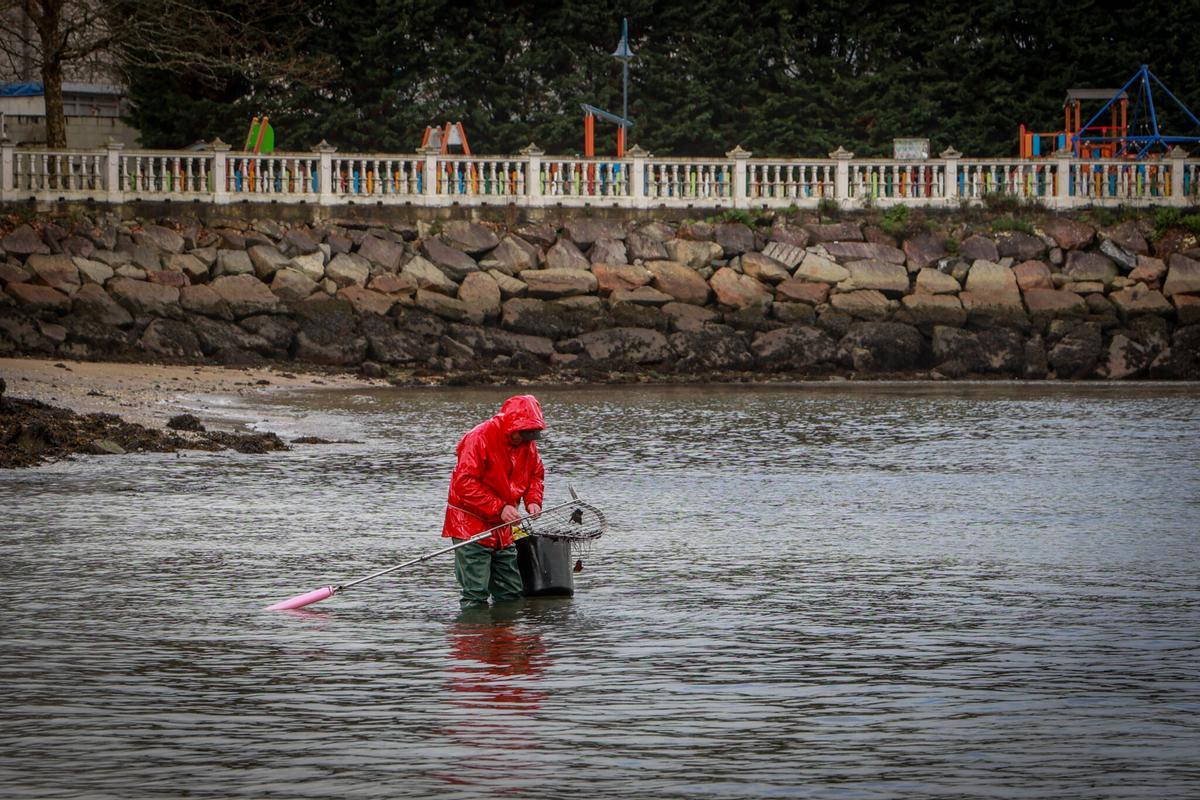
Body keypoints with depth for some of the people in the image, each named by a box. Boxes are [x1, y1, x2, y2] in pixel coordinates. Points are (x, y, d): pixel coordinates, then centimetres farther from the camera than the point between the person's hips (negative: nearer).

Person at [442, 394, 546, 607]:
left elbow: (536, 474, 17)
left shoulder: (527, 442, 3)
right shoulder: (479, 439, -20)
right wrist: (499, 508, -27)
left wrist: (533, 500, -5)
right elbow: (464, 483, -24)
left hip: (502, 528, 7)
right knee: (476, 595, -12)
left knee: (511, 593, 9)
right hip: (471, 525, -7)